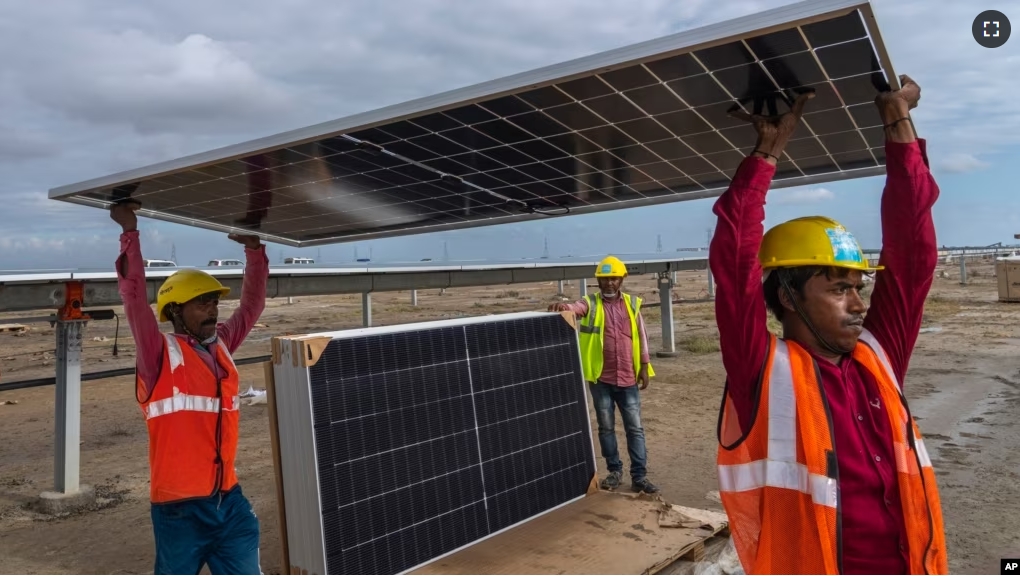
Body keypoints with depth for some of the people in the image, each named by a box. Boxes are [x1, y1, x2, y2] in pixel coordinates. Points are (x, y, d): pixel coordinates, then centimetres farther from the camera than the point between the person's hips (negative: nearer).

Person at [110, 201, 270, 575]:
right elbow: (134, 297, -19)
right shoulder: (160, 355, -8)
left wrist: (254, 248, 9)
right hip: (180, 507, -5)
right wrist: (130, 231, -20)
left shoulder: (222, 346, 7)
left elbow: (252, 304, 14)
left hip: (229, 500, 5)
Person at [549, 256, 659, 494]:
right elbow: (576, 308, -23)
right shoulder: (591, 303, -1)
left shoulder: (632, 303, 6)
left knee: (634, 428, 5)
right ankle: (614, 470, 24)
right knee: (606, 427, 9)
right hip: (601, 378, -1)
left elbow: (641, 336, 8)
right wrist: (564, 306, -46)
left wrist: (644, 367, 5)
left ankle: (639, 476, 12)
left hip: (628, 378, 1)